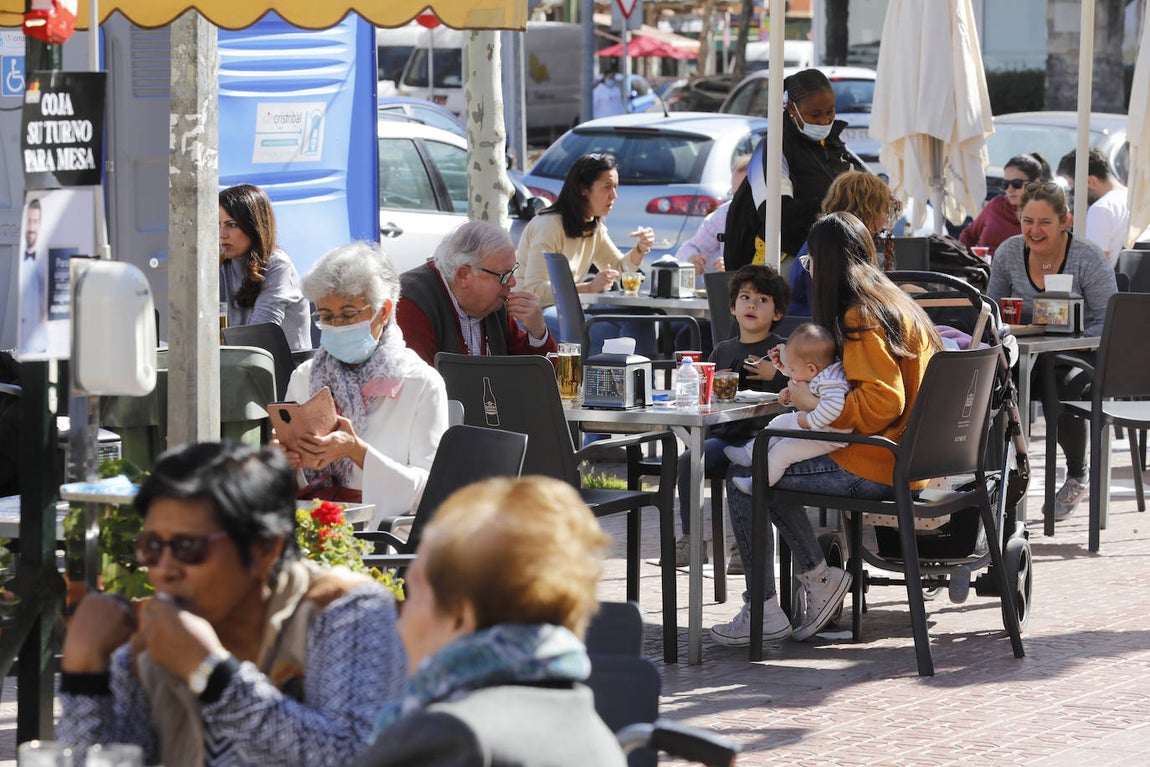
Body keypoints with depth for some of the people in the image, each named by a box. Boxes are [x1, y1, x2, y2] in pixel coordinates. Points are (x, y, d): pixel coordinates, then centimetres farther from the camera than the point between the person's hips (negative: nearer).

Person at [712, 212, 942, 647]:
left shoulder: (862, 317, -15)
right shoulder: (896, 304, 16)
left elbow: (883, 402, -24)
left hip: (875, 469, -10)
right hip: (902, 459, 10)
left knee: (742, 475, -6)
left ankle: (763, 612, -4)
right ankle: (817, 577, 15)